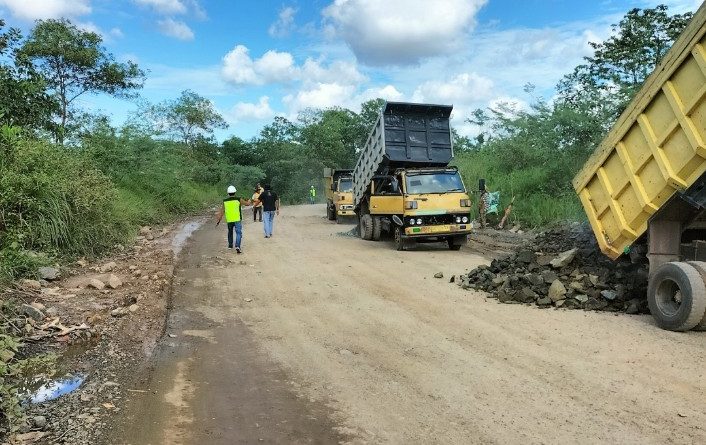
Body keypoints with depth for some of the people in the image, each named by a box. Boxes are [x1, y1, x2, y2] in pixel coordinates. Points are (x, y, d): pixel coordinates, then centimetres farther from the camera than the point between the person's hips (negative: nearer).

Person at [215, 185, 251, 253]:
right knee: (238, 233, -5)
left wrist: (218, 220, 12)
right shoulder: (238, 200, -4)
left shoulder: (225, 201, 3)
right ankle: (237, 246, -23)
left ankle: (230, 244, 37)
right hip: (237, 220, -3)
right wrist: (249, 201, 36)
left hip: (229, 220, 3)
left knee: (230, 232, 25)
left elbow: (221, 212, 5)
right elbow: (247, 203, 12)